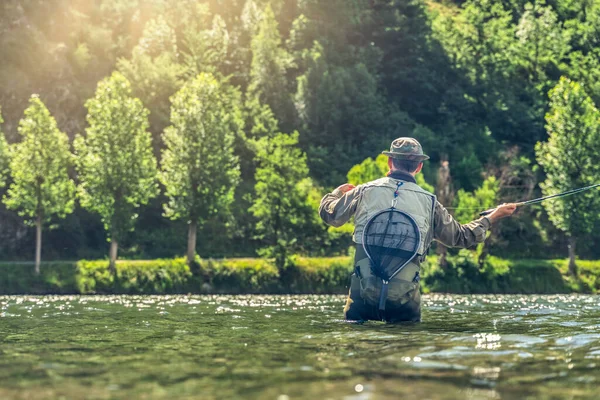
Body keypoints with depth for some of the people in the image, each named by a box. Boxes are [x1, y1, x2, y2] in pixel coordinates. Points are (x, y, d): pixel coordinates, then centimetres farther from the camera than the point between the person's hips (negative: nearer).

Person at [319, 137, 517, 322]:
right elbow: (461, 237, 20)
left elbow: (329, 214, 21)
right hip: (404, 296, 0)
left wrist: (338, 192, 43)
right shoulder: (428, 201, 6)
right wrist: (493, 217, 35)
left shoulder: (365, 191, 5)